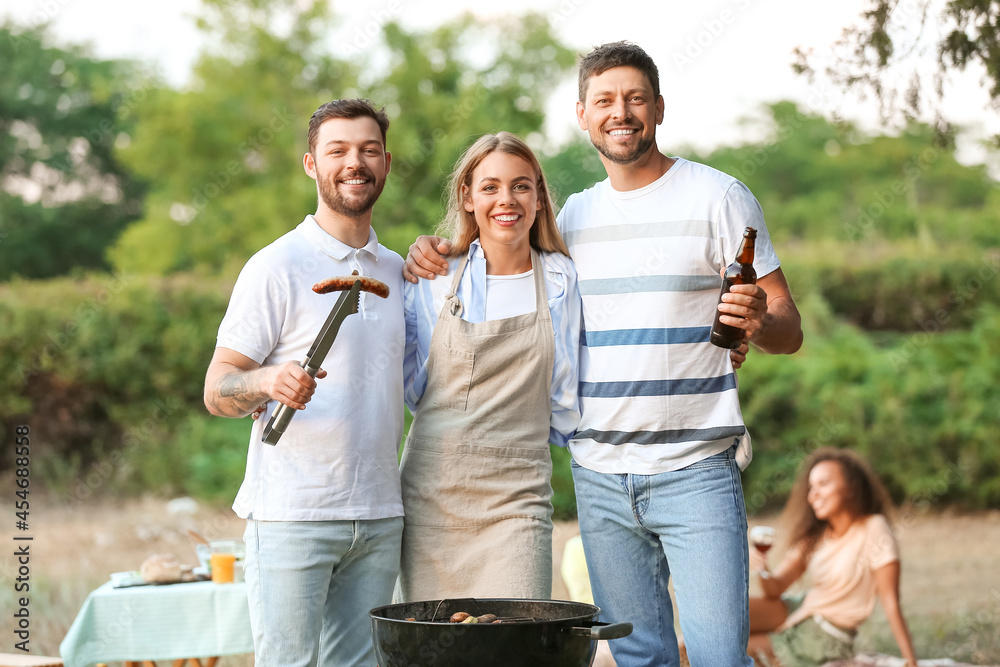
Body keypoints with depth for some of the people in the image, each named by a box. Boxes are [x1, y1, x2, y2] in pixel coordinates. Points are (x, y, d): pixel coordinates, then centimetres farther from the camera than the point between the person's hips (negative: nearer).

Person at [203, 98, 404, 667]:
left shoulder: (397, 272, 15)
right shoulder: (277, 267, -4)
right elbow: (217, 391, -9)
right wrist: (269, 381, -27)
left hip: (379, 516, 6)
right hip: (291, 514, -6)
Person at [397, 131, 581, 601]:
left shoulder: (561, 281, 4)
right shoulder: (433, 279, 6)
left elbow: (565, 404, 10)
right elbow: (411, 387, 12)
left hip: (515, 498, -1)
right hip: (430, 492, 2)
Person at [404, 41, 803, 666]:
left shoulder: (718, 197, -1)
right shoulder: (574, 215, 12)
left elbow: (789, 330, -2)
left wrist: (759, 320, -26)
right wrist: (437, 255, 8)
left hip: (695, 472, -4)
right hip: (599, 474, 4)